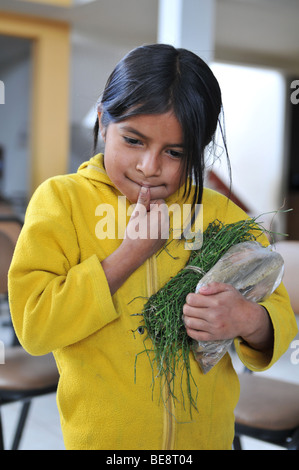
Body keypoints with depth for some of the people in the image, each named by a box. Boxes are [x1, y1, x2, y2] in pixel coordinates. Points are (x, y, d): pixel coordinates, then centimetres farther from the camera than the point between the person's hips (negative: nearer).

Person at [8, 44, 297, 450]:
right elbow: (33, 325, -19)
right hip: (100, 436, -2)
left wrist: (249, 320, -25)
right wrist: (131, 253, -23)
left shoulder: (222, 215, -3)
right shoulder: (61, 199, -11)